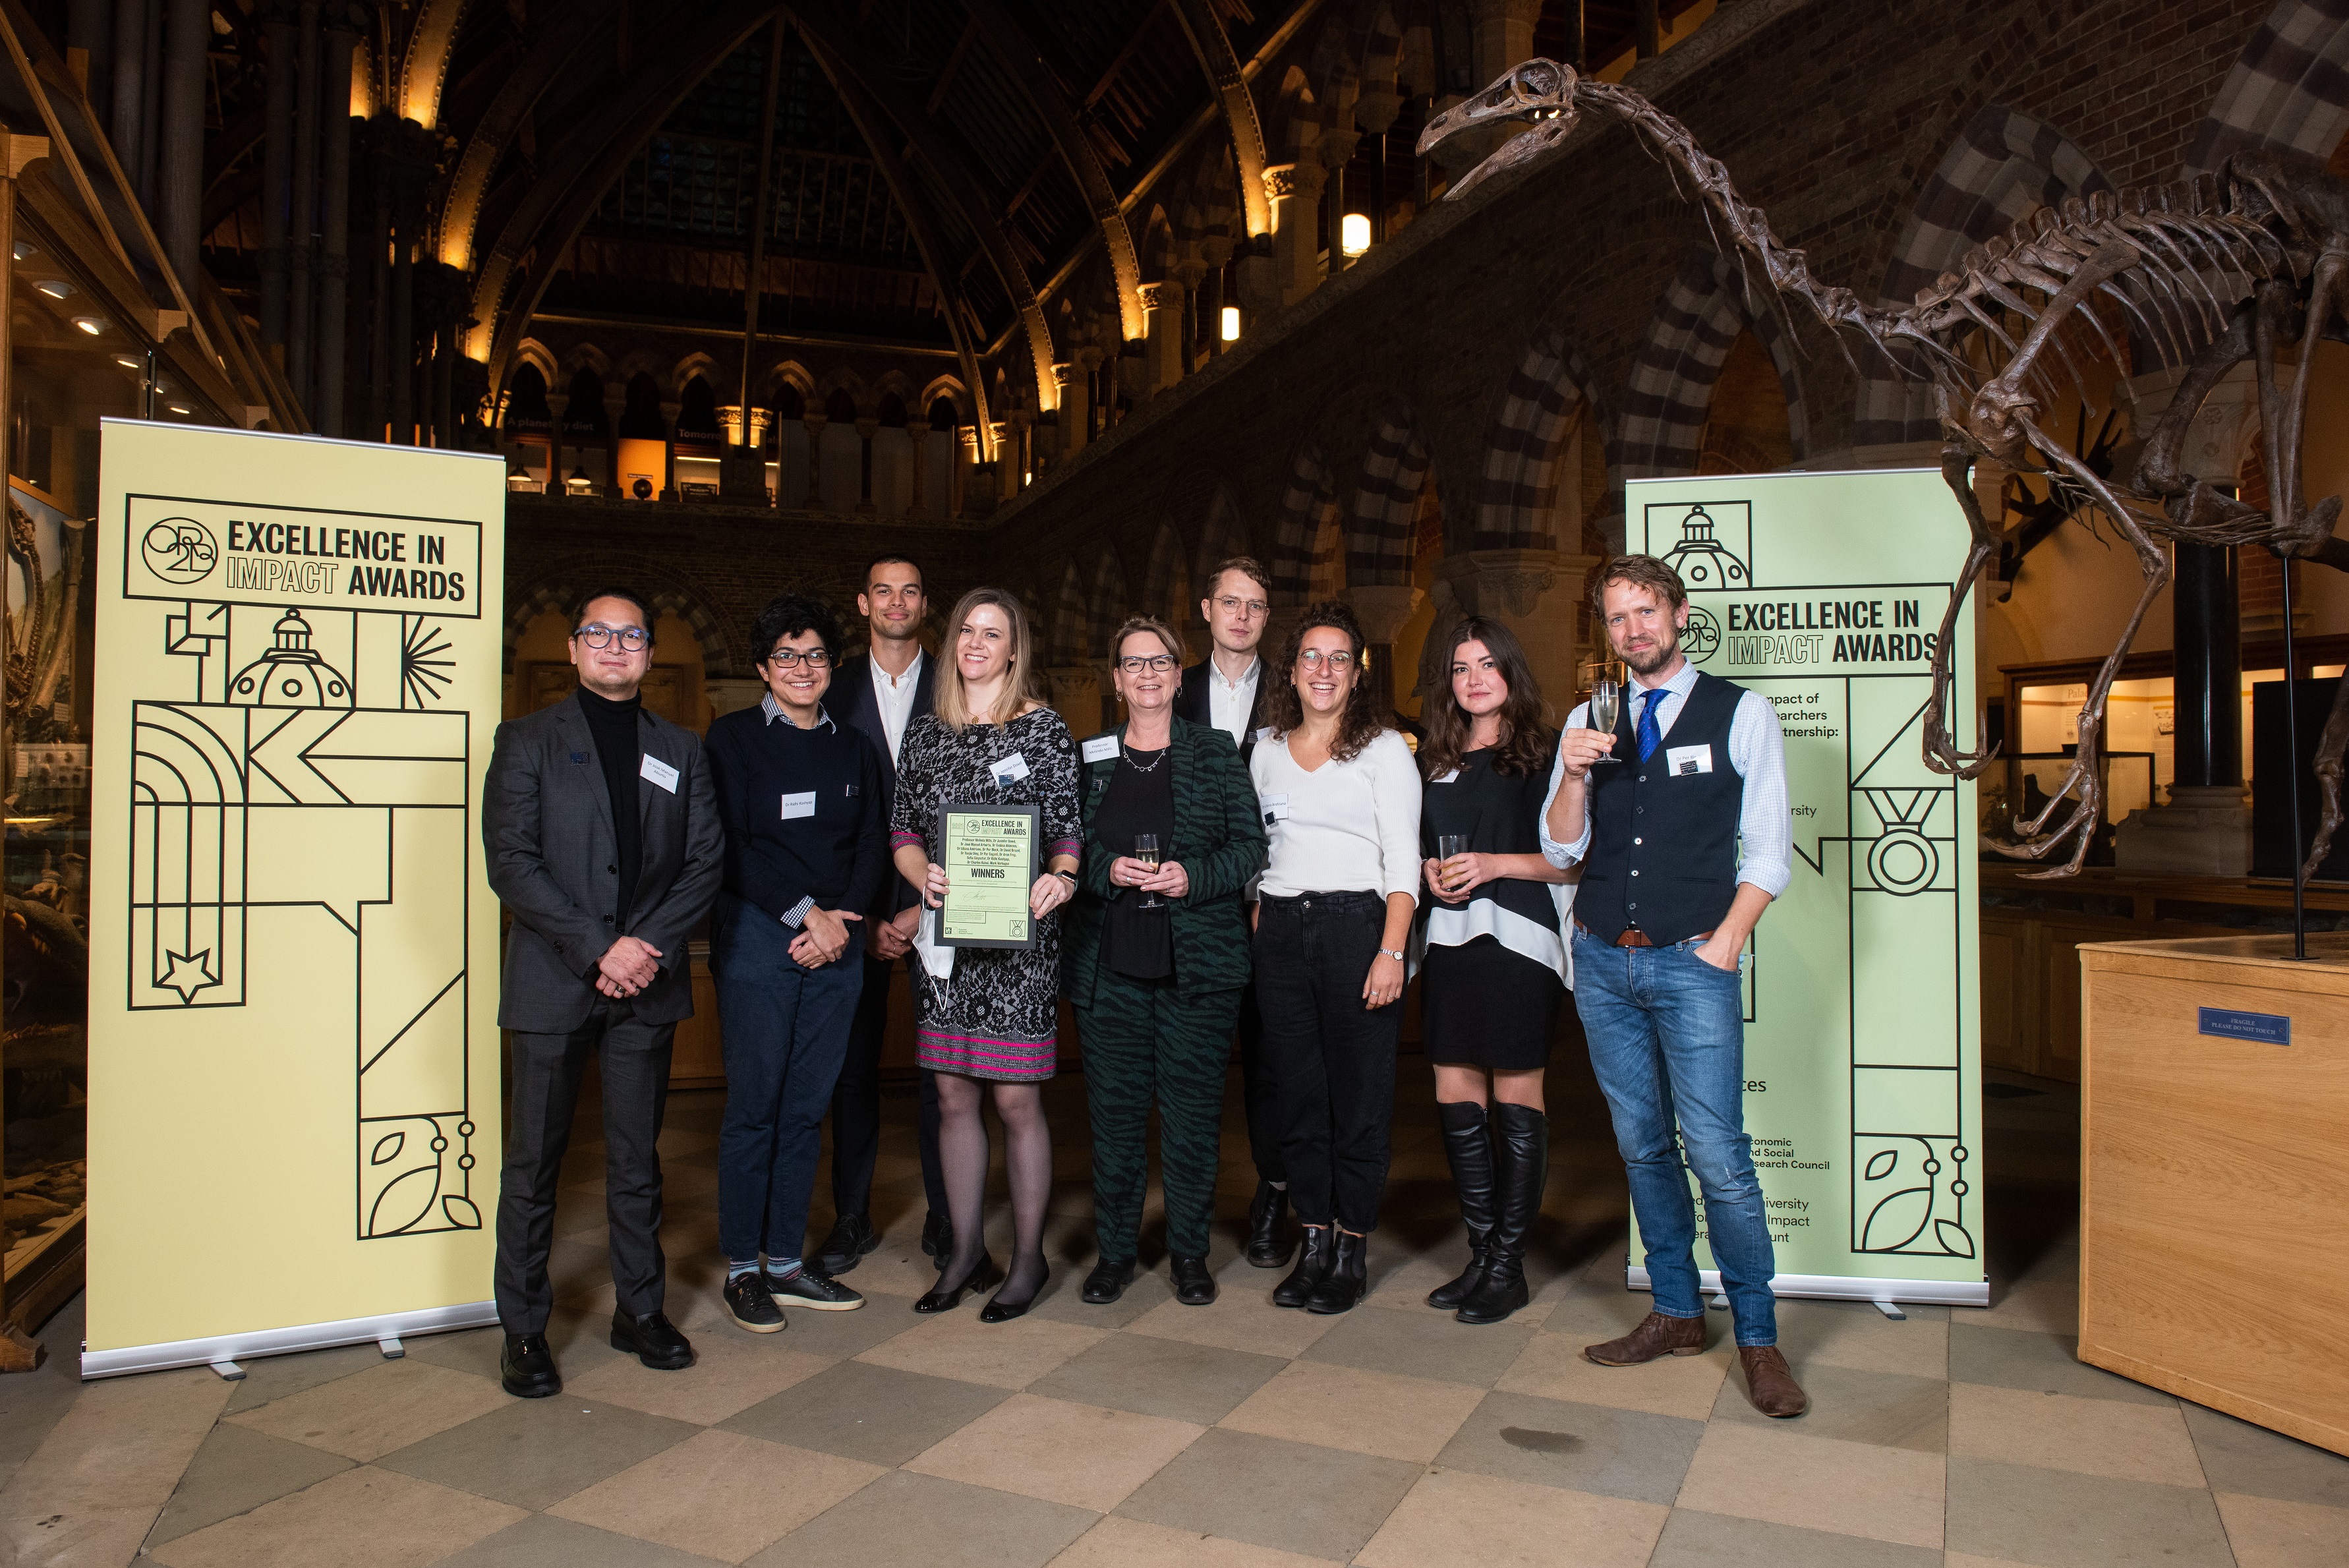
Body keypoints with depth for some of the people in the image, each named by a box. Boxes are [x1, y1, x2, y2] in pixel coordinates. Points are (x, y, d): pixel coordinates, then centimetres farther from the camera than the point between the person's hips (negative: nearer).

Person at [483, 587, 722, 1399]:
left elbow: (706, 860, 5)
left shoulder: (680, 750, 12)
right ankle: (524, 1328, 17)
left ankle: (640, 1310, 23)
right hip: (552, 984, -2)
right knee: (534, 1159, 5)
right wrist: (598, 947, -14)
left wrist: (649, 946, -9)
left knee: (637, 1157, 10)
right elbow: (510, 863, -7)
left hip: (646, 985, 2)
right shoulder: (527, 741, 3)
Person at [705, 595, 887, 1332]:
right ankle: (742, 1268, 11)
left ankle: (786, 1259, 17)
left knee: (808, 1106, 7)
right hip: (757, 937, -4)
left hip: (837, 941, 4)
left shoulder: (853, 747, 14)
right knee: (754, 1105, 0)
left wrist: (843, 917, -6)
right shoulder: (733, 738, 2)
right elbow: (732, 847, -6)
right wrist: (804, 913, -12)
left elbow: (873, 844, 10)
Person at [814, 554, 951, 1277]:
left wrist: (928, 907, -8)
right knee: (852, 1064, 7)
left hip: (937, 902, -1)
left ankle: (945, 1219, 15)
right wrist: (860, 916, -4)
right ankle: (852, 1218, 19)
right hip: (857, 906, 1)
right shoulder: (834, 692, 7)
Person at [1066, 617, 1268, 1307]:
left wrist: (1193, 877, -13)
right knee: (1114, 1105, 5)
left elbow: (1251, 845, 3)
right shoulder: (1088, 757, 10)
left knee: (1193, 1106, 3)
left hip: (1197, 962, -1)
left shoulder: (1215, 752, 6)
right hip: (1109, 961, 1)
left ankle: (1189, 1250, 19)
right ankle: (1115, 1248, 20)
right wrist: (1107, 870, -10)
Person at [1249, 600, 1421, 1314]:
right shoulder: (1267, 751, 15)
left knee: (1359, 1096, 0)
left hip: (1356, 923, -4)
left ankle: (1352, 1251, 12)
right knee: (1298, 1094, 7)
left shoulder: (1385, 748, 2)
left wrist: (1392, 952, -14)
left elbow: (1403, 860, -5)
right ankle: (1313, 1244, 18)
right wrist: (1258, 934, 7)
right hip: (1281, 928, 4)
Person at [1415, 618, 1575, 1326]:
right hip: (1447, 941, 5)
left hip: (1517, 940, -5)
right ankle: (1481, 1253, 19)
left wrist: (1496, 864, -15)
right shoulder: (1435, 758, 15)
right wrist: (1429, 871, 2)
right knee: (1455, 1099, 7)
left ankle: (1509, 1266, 11)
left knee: (1516, 1101, 0)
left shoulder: (1543, 754, 0)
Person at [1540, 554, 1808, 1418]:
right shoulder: (1588, 721, 10)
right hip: (1602, 960, 4)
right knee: (1642, 1148, 12)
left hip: (1692, 962, -4)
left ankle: (1757, 1339, 8)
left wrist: (1724, 944, -9)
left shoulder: (1742, 713, 1)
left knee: (1718, 1155, -7)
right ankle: (1676, 1314, 25)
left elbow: (1769, 850, 0)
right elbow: (1563, 849, 5)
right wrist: (1574, 775, -12)